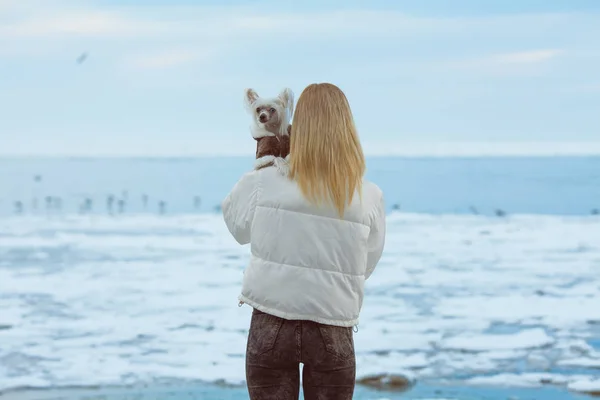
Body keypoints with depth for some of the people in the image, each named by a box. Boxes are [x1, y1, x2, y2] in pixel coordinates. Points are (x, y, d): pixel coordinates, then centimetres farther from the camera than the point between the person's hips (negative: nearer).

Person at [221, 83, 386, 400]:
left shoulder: (263, 184, -10)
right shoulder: (369, 197, -9)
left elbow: (239, 228, 9)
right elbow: (365, 267, 2)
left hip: (271, 327, 0)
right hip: (333, 333, 0)